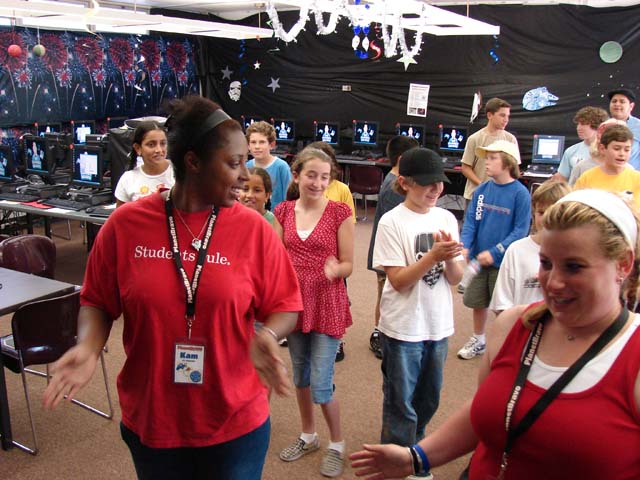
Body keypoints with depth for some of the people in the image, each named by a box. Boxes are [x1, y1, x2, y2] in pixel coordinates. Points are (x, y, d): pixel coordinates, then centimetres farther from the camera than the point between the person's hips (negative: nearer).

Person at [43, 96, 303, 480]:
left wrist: (267, 336, -24)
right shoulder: (126, 224, -8)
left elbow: (284, 305, -4)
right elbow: (98, 302, 2)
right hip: (150, 419, 1)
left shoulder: (254, 229, -10)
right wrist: (88, 346, -17)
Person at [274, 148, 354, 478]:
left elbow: (348, 265, -8)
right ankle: (308, 435, 39)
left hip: (327, 305, -4)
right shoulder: (283, 212, 1)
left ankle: (337, 443, 22)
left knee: (321, 383, -3)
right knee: (300, 374, 18)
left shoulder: (339, 213, -10)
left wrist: (334, 269, -29)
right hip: (294, 301, 5)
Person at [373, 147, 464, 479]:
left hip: (438, 326, 5)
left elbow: (455, 278, 1)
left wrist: (450, 257, -20)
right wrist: (433, 255, -26)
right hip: (403, 327, -5)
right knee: (401, 406, 7)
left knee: (428, 402, 21)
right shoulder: (392, 222, -13)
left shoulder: (446, 218, 1)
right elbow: (398, 280, -16)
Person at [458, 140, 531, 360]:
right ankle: (478, 340, 40)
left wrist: (494, 252, -22)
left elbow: (520, 230, -16)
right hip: (478, 259, 5)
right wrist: (465, 246, -16)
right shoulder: (482, 189, -2)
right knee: (477, 301, 18)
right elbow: (470, 220, -1)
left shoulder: (520, 193, -15)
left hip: (504, 261, -4)